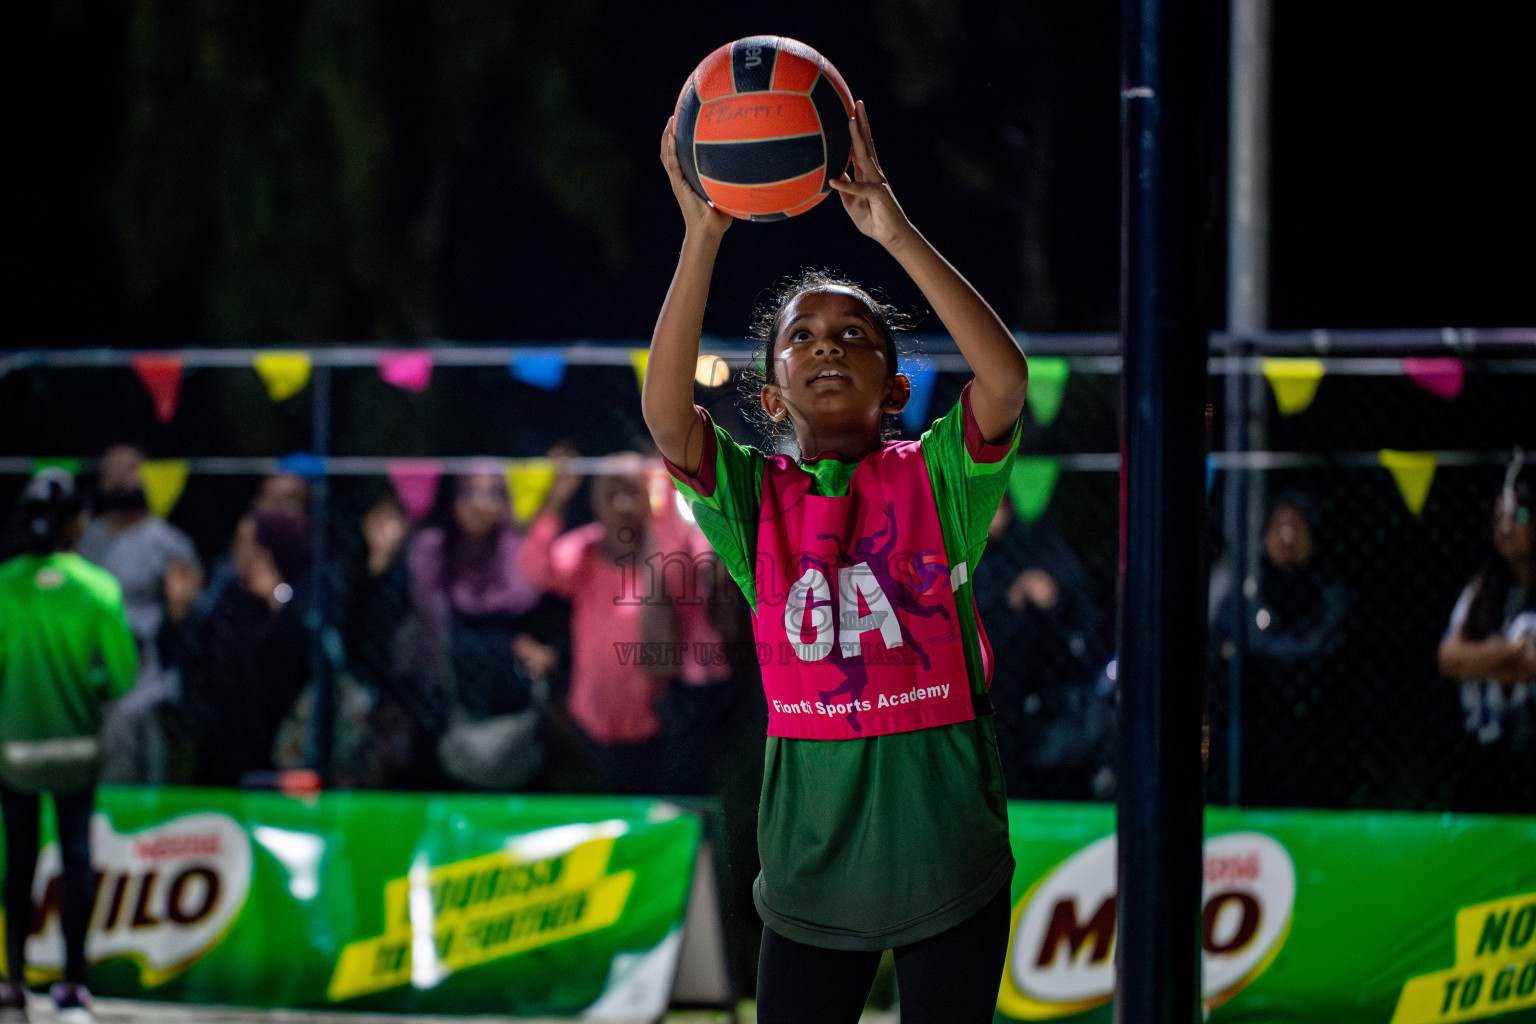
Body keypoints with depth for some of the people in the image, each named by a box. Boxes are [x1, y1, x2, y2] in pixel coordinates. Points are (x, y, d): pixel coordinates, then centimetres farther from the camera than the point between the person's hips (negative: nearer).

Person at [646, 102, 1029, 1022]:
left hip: (946, 854, -1)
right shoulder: (755, 497, 3)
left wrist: (896, 234, -23)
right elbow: (665, 410, -14)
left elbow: (1006, 378, -19)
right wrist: (704, 235, -21)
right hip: (814, 859, 1)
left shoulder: (935, 479, -1)